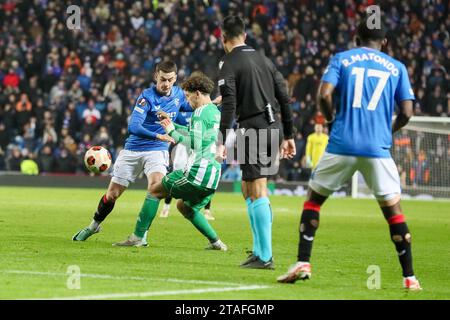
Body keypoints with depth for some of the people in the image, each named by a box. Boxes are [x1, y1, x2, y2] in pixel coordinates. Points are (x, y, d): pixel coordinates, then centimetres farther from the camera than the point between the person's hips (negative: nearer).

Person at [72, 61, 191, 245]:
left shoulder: (178, 94, 0)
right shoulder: (147, 97, -17)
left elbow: (192, 109, 23)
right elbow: (133, 127, -28)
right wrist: (158, 136, -41)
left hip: (157, 151, 2)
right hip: (133, 149, -2)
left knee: (155, 185, -27)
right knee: (112, 194, 6)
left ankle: (139, 237, -23)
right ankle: (94, 225, 35)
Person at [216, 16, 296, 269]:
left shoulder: (229, 65, -3)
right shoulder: (264, 60, 17)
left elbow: (229, 106, -14)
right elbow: (284, 98, 16)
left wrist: (222, 141, -17)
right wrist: (289, 136, 20)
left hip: (252, 129, -7)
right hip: (274, 126, 7)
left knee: (257, 194, -7)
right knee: (249, 191, 17)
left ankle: (265, 257, -10)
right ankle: (259, 249, 16)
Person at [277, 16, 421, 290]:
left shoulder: (341, 59, 9)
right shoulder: (397, 67, 12)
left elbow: (324, 95, -6)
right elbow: (406, 113, 6)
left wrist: (332, 119, 12)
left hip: (342, 145, 0)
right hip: (378, 148, 0)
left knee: (313, 199, 16)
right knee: (393, 209, 8)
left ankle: (303, 263, 6)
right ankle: (409, 278, 4)